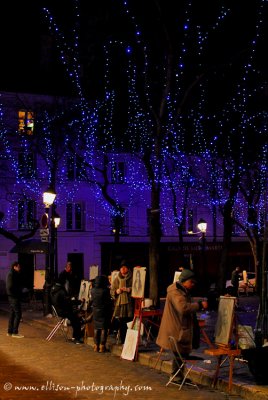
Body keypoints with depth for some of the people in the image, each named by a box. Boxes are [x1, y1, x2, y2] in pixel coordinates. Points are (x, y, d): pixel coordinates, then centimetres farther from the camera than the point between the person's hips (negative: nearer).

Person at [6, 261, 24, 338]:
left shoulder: (11, 274, 17)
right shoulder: (12, 275, -14)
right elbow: (11, 286, -21)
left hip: (12, 297, 11)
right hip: (14, 297, -11)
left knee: (12, 314, 13)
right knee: (18, 314, -9)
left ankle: (10, 332, 18)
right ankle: (15, 332, -9)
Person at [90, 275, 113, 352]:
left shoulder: (93, 290, -6)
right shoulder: (105, 290, -19)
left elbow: (92, 300, 6)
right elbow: (109, 302, -11)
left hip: (95, 311, 5)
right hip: (104, 311, -4)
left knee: (96, 328, 14)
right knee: (104, 329, 4)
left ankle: (96, 346, 19)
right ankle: (102, 346, 4)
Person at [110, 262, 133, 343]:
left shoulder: (132, 278, 2)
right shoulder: (116, 279, 14)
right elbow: (112, 291, 16)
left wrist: (129, 289, -16)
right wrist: (116, 291, -4)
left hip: (129, 303, -3)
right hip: (119, 303, 3)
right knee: (121, 324, 5)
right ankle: (123, 342, 13)